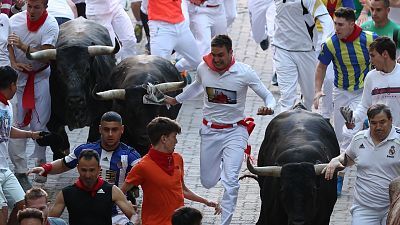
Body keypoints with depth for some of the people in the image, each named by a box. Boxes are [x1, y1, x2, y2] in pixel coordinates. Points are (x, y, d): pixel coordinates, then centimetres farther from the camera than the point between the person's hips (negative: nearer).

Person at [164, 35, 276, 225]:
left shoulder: (244, 73, -16)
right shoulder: (203, 68, -5)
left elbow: (268, 96, -10)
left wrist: (269, 108, -32)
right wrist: (176, 100, 26)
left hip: (235, 132, -4)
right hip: (210, 131, 4)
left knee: (230, 181, -18)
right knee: (208, 182, 13)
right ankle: (221, 165, 48)